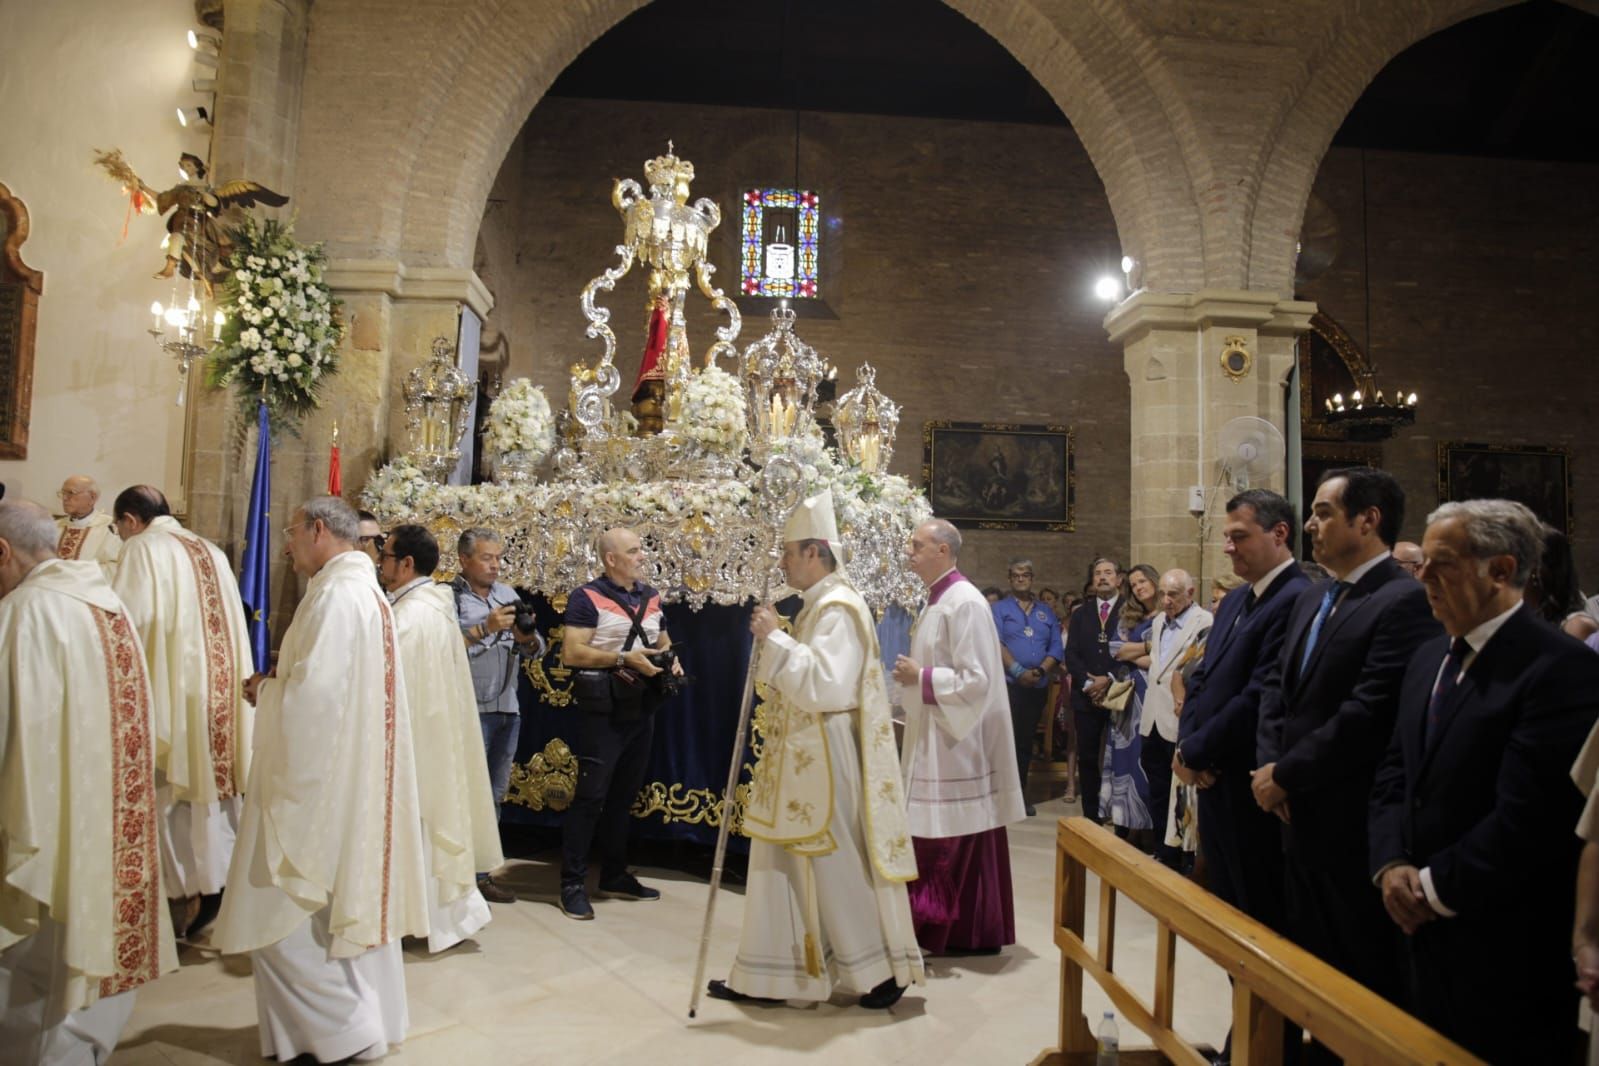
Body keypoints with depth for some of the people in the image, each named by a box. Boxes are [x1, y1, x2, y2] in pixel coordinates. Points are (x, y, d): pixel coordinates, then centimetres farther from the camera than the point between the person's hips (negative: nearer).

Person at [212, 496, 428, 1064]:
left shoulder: (335, 594, -19)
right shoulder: (369, 591, 11)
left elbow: (313, 691, -25)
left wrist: (265, 689, -7)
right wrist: (280, 680, 8)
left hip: (319, 777, -10)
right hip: (357, 774, 10)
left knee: (287, 911, 2)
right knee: (351, 897, 17)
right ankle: (368, 1015, 27)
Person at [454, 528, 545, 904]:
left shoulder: (508, 595, 12)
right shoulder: (449, 597, -5)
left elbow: (537, 650, 11)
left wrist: (527, 638, -10)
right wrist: (485, 629, -20)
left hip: (507, 708, 6)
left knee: (495, 795, 13)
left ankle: (481, 871, 23)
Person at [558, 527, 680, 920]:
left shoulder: (651, 597, 12)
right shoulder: (587, 597, -8)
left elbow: (664, 642, 23)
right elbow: (571, 654, -15)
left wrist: (671, 659, 1)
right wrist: (623, 658, -22)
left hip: (641, 710, 7)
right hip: (603, 711, -7)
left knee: (624, 795, 15)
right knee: (590, 796, -3)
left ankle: (614, 876, 27)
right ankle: (573, 884, 8)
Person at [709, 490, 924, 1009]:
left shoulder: (838, 610, -17)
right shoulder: (818, 606, 13)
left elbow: (826, 687, -28)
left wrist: (775, 639, -23)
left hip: (824, 764, -10)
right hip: (800, 762, 10)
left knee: (837, 867, 2)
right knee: (780, 864, 13)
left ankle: (882, 969, 19)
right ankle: (765, 975, 23)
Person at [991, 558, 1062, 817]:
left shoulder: (1046, 613, 15)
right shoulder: (999, 609, 3)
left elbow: (1056, 646, 6)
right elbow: (995, 643, -9)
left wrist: (1040, 671, -11)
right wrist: (1018, 671, -18)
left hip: (1038, 687, 4)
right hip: (1007, 684, -4)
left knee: (1025, 741, 11)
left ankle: (1020, 794, 18)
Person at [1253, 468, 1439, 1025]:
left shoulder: (1405, 601, -16)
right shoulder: (1312, 599, 13)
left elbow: (1369, 714, -23)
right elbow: (1276, 684, 11)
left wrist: (1286, 775, -14)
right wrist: (1269, 765, -4)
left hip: (1354, 827, -8)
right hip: (1300, 819, 8)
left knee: (1364, 979, 8)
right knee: (1311, 962, 19)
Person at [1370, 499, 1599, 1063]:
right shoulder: (1429, 658, 9)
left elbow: (1529, 820, -23)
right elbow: (1393, 772, 10)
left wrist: (1435, 888, -14)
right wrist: (1390, 865, -4)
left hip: (1507, 952, -7)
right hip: (1427, 932, 7)